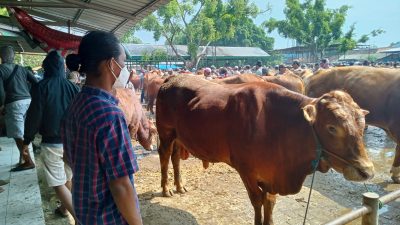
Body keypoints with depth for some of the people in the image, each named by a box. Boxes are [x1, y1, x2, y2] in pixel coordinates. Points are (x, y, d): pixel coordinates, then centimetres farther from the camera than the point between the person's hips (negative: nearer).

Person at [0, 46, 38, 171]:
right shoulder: (21, 69, 13)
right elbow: (36, 83, 9)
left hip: (14, 104, -6)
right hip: (28, 101, 6)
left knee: (18, 135, -2)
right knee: (22, 134, 15)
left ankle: (29, 162, -3)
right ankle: (22, 160, 20)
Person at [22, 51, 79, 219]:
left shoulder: (41, 87, -9)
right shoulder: (73, 87, 0)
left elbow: (34, 116, -9)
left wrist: (27, 140, 4)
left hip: (51, 143, -4)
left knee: (58, 184, 3)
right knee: (67, 179, 21)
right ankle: (64, 208, 39)